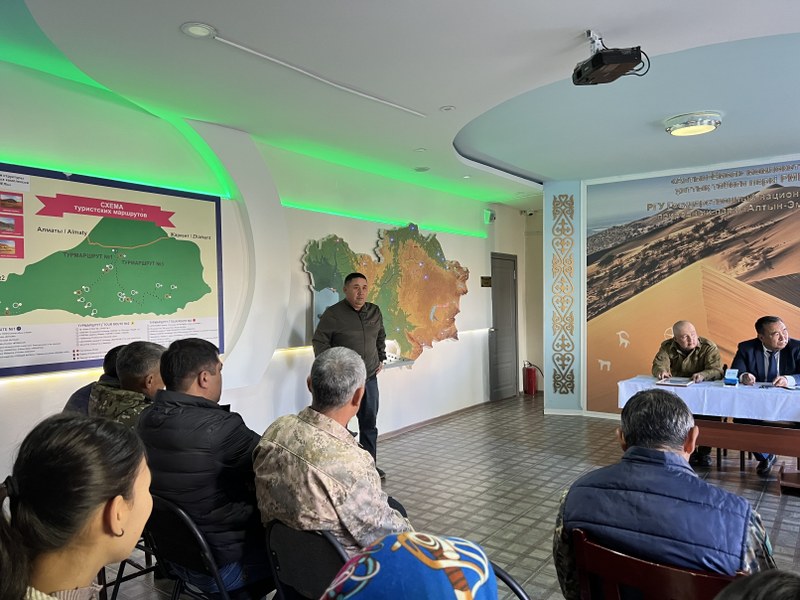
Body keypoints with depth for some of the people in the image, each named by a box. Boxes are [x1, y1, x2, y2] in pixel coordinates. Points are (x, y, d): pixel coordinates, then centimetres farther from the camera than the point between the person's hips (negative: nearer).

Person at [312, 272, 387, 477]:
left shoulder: (375, 312, 7)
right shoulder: (333, 313, -11)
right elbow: (319, 341, -9)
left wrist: (381, 359, 17)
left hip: (370, 377, 6)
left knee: (369, 424, 13)